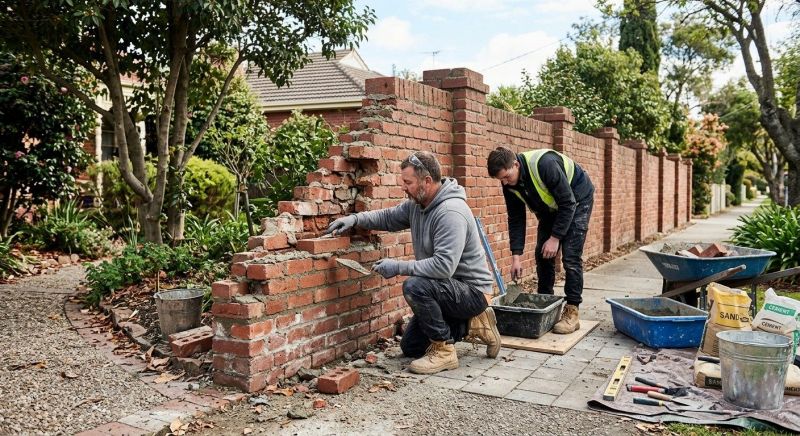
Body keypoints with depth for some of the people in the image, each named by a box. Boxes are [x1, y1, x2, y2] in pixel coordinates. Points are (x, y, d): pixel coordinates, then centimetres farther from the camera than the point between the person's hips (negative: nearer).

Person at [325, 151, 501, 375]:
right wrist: (356, 218, -2)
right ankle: (471, 325, 19)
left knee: (414, 287, -34)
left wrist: (398, 267, -29)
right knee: (410, 346, 14)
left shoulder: (451, 212, -28)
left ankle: (444, 351, -14)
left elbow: (444, 266, -36)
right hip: (450, 290, 9)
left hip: (473, 291, -9)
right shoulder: (417, 204, 0)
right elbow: (388, 217, 15)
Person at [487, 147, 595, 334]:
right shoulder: (510, 184, -16)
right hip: (551, 207, 7)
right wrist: (516, 255, -14)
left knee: (570, 256, -13)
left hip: (577, 200, -6)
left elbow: (568, 203, -30)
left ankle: (572, 312, -7)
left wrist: (555, 238, -27)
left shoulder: (545, 164, -38)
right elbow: (515, 219, -9)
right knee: (542, 255, 1)